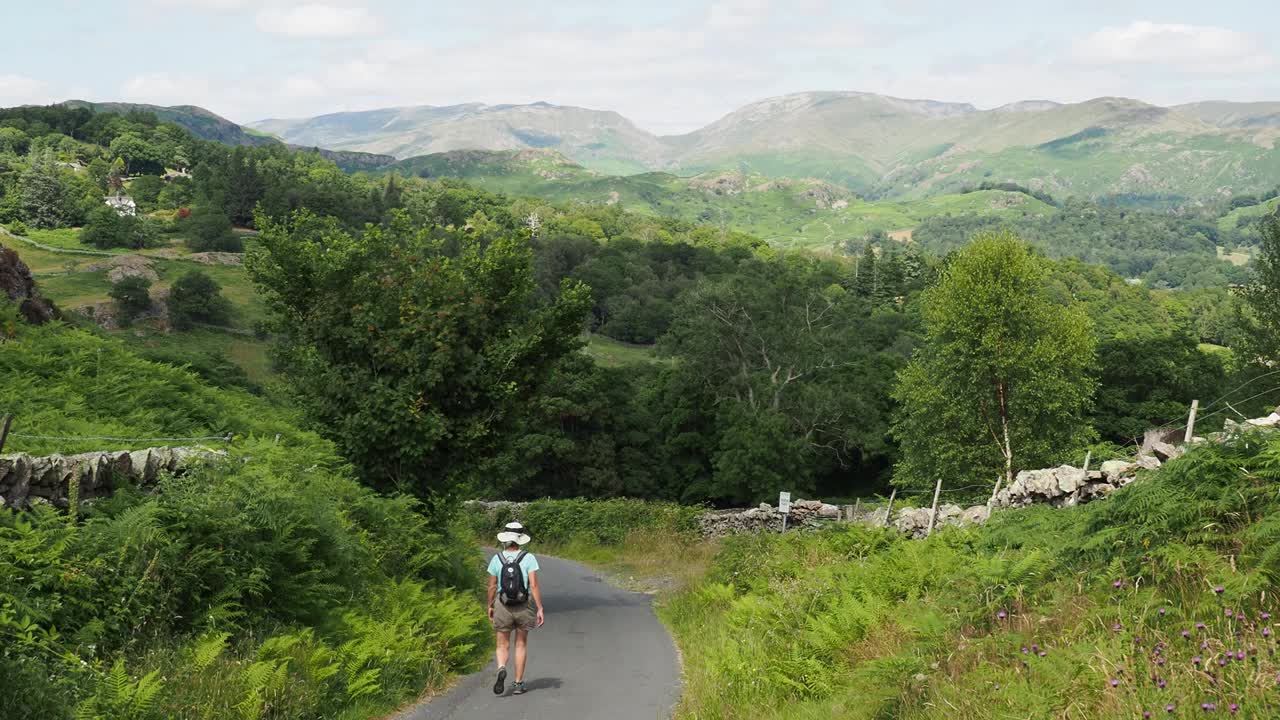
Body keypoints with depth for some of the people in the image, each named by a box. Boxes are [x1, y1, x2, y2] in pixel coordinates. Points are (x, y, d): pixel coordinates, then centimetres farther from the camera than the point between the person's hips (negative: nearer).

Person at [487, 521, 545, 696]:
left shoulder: (497, 559, -6)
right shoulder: (528, 558, -10)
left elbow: (492, 586, -1)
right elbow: (534, 585, -16)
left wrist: (490, 606, 14)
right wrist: (540, 609, -13)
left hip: (503, 607, 0)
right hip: (524, 606, 0)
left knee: (503, 646, 9)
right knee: (521, 644, 16)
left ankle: (501, 669, -22)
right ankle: (518, 684, 15)